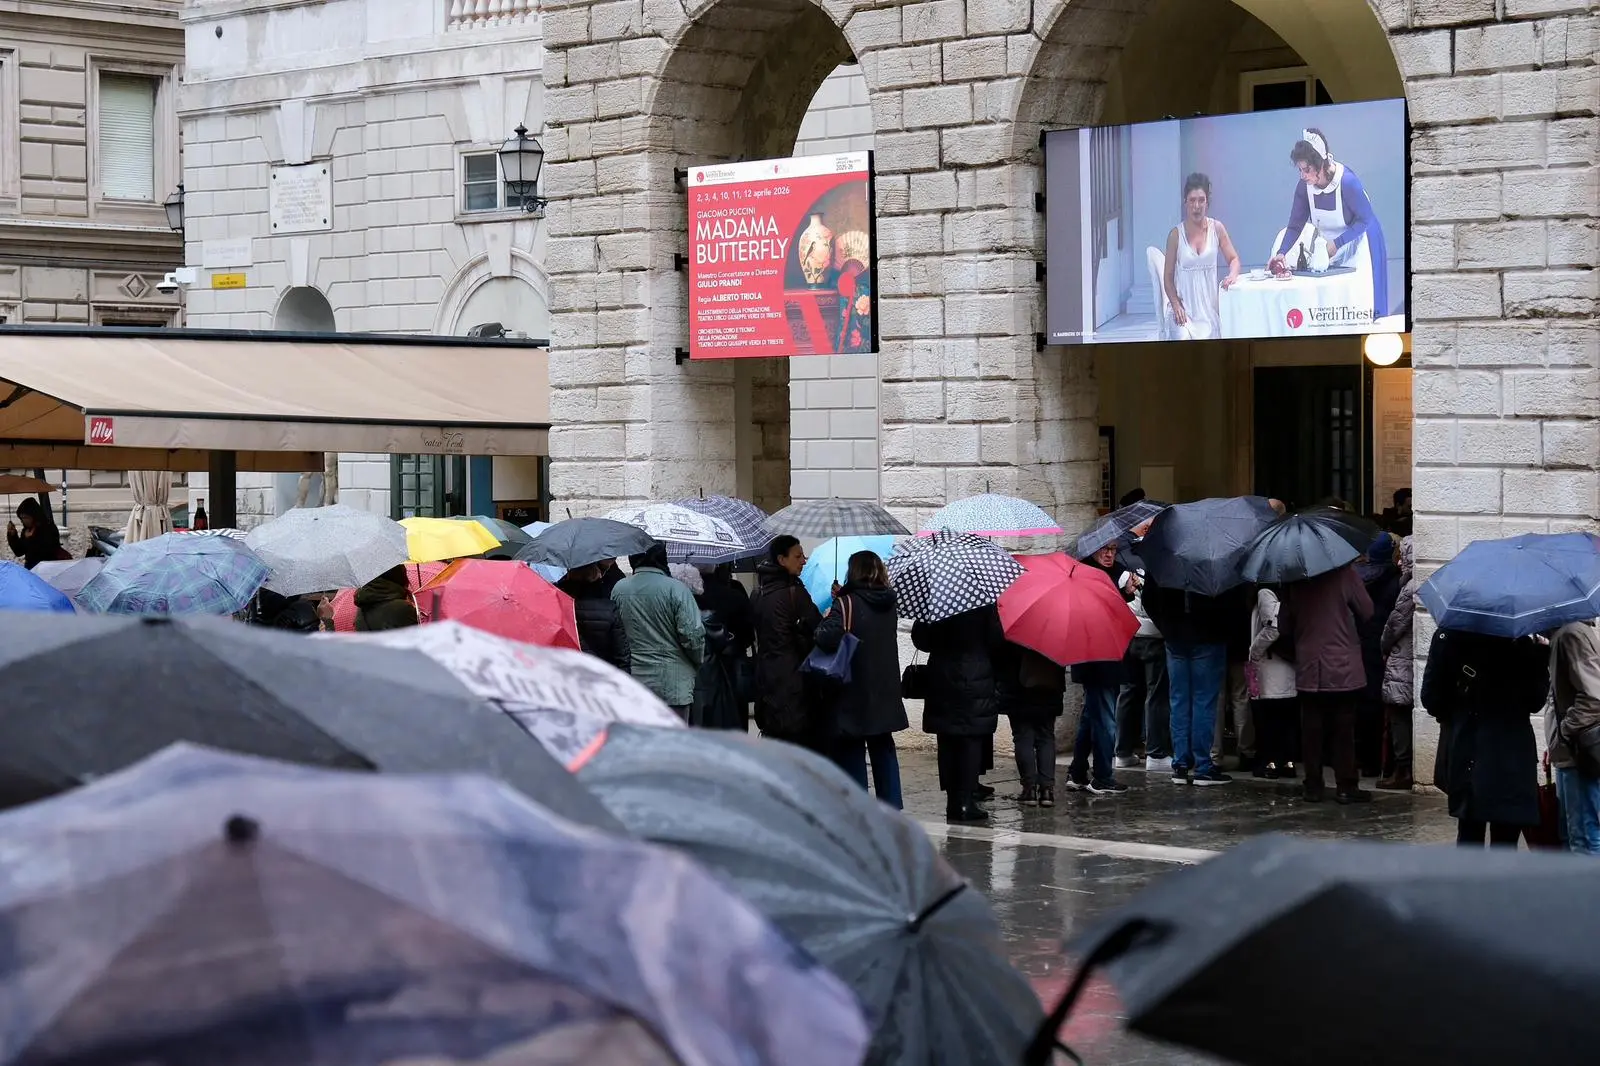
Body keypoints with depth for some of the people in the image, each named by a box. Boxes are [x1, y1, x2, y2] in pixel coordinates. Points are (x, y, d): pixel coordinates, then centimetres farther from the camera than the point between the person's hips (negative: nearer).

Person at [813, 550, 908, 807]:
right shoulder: (888, 605, 4)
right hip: (885, 692, 6)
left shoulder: (847, 603, -16)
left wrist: (823, 623, -7)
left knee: (851, 751, 2)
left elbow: (829, 639, -30)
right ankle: (891, 803, 18)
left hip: (854, 692, -6)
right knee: (883, 748, 16)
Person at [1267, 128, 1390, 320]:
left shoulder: (1347, 182, -28)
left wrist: (1336, 244, -26)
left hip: (1356, 242, -4)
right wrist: (1281, 253, -22)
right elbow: (1295, 225, -8)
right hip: (1327, 244, 5)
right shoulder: (1304, 186, -14)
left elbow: (1365, 220, -18)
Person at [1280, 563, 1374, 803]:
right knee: (1344, 729, 4)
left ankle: (1313, 786, 9)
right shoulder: (1345, 572, -11)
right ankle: (1346, 786, 5)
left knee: (1312, 729, 8)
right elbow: (1367, 612, -5)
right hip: (1343, 666, -2)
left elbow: (1284, 623, 5)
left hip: (1308, 667, 2)